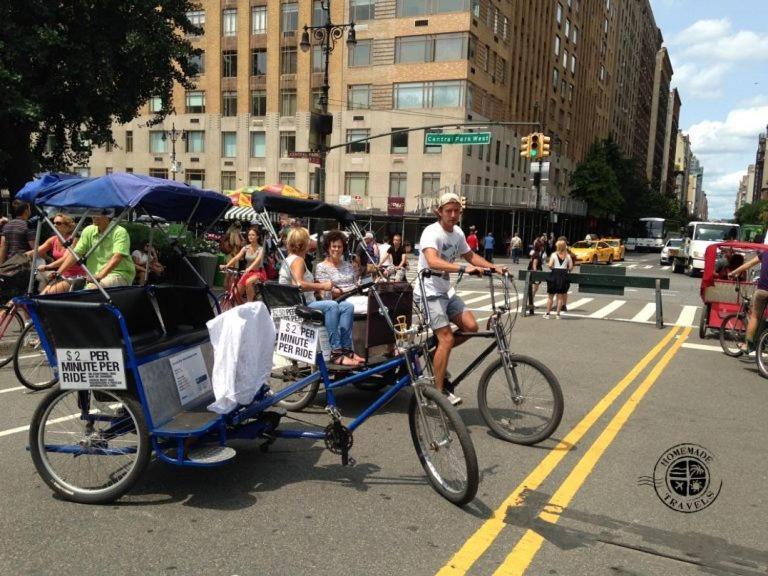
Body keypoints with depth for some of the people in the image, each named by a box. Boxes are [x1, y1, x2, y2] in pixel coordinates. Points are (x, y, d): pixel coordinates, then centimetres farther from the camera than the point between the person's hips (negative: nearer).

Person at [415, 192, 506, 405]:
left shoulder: (458, 233, 7)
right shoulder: (432, 232, -18)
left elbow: (470, 255, 22)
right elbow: (432, 262, -36)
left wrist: (494, 267, 8)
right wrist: (465, 268, -46)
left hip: (445, 291, 8)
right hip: (429, 292, -8)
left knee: (471, 326, -4)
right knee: (447, 339, -13)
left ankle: (434, 351, 16)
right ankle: (439, 391, -2)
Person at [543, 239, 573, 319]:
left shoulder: (554, 255, -3)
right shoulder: (568, 256, 3)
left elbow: (550, 265, -12)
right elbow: (571, 267, -1)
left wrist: (553, 268, 9)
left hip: (554, 274, -2)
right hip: (563, 276, 2)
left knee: (550, 296, 7)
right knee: (560, 297, 8)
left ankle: (547, 314, 8)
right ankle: (558, 314, 9)